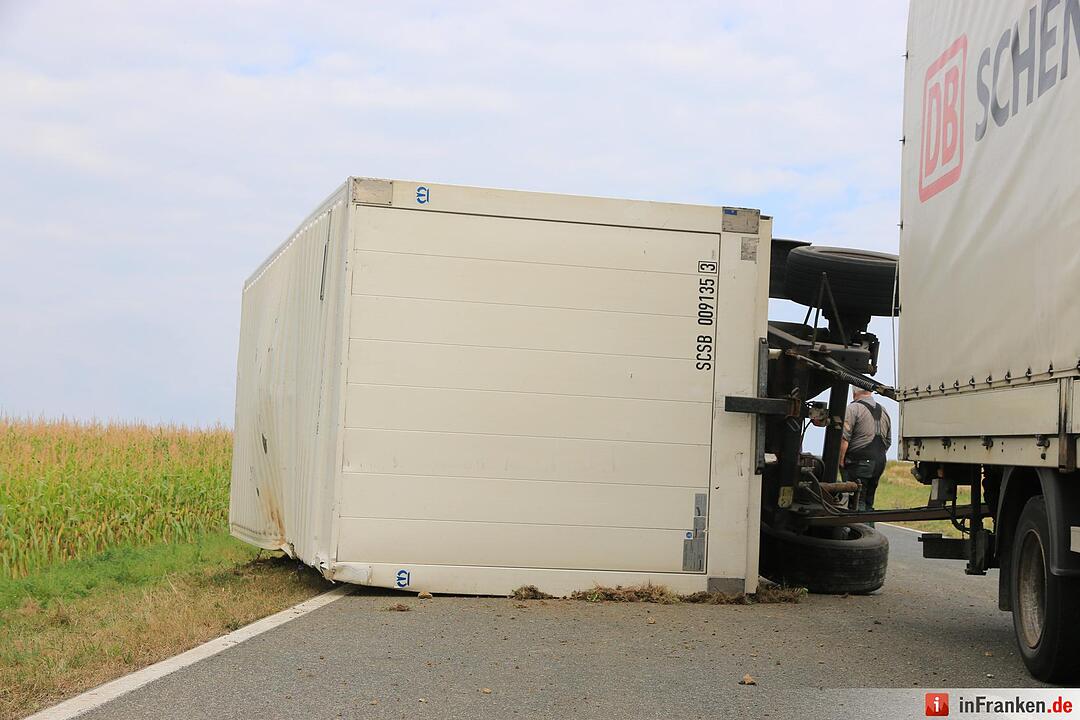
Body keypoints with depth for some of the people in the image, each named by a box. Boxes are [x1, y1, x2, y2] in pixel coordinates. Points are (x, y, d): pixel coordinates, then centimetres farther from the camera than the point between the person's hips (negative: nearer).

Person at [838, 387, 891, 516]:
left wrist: (841, 460, -8)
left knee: (857, 502, -8)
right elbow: (888, 442, 23)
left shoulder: (854, 408, -7)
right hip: (879, 463, 7)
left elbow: (844, 439, -14)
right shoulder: (883, 411, 18)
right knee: (868, 502, 14)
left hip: (859, 463, -7)